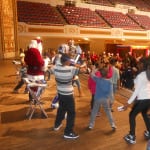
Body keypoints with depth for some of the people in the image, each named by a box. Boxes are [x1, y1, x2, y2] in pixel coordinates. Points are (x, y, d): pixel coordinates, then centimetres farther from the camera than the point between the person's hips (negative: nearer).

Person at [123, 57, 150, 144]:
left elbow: (137, 91, -20)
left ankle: (132, 137, 11)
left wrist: (129, 102, -18)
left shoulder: (140, 75, -18)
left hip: (142, 99, -8)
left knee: (132, 115, 7)